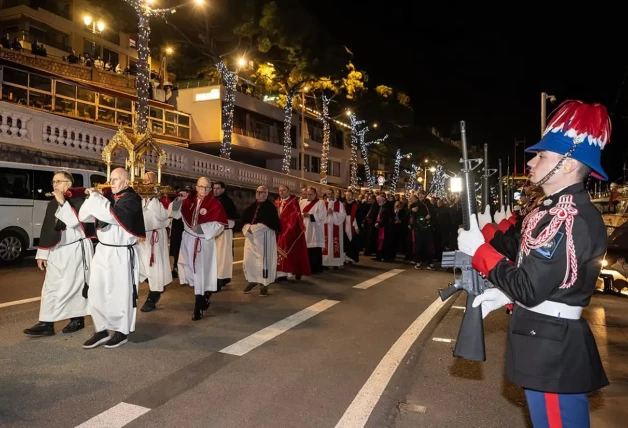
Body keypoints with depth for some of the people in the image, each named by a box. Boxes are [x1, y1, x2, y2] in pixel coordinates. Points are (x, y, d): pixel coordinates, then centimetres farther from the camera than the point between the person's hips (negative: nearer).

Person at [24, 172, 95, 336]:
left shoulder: (79, 200, -8)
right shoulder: (52, 204, 11)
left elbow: (75, 221, -22)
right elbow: (46, 229, 13)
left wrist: (63, 202, -19)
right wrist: (42, 254, 11)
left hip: (76, 250, -6)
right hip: (57, 251, 6)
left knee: (75, 285, 3)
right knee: (50, 286, 3)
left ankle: (78, 319, 17)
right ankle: (46, 323, 6)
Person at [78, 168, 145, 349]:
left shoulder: (132, 200, -11)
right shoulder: (108, 197, 10)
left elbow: (111, 215, -27)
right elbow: (84, 216, 10)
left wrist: (95, 196, -13)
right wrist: (93, 197, -5)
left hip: (121, 254, -7)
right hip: (102, 251, 7)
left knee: (120, 293, 3)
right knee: (96, 292, 9)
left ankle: (121, 332, 19)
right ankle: (101, 330, 23)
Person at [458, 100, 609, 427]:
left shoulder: (568, 217, -24)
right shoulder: (560, 209, 8)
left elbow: (528, 289, -26)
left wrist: (478, 249, -16)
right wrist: (504, 295, 6)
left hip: (553, 354, -10)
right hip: (554, 346, 10)